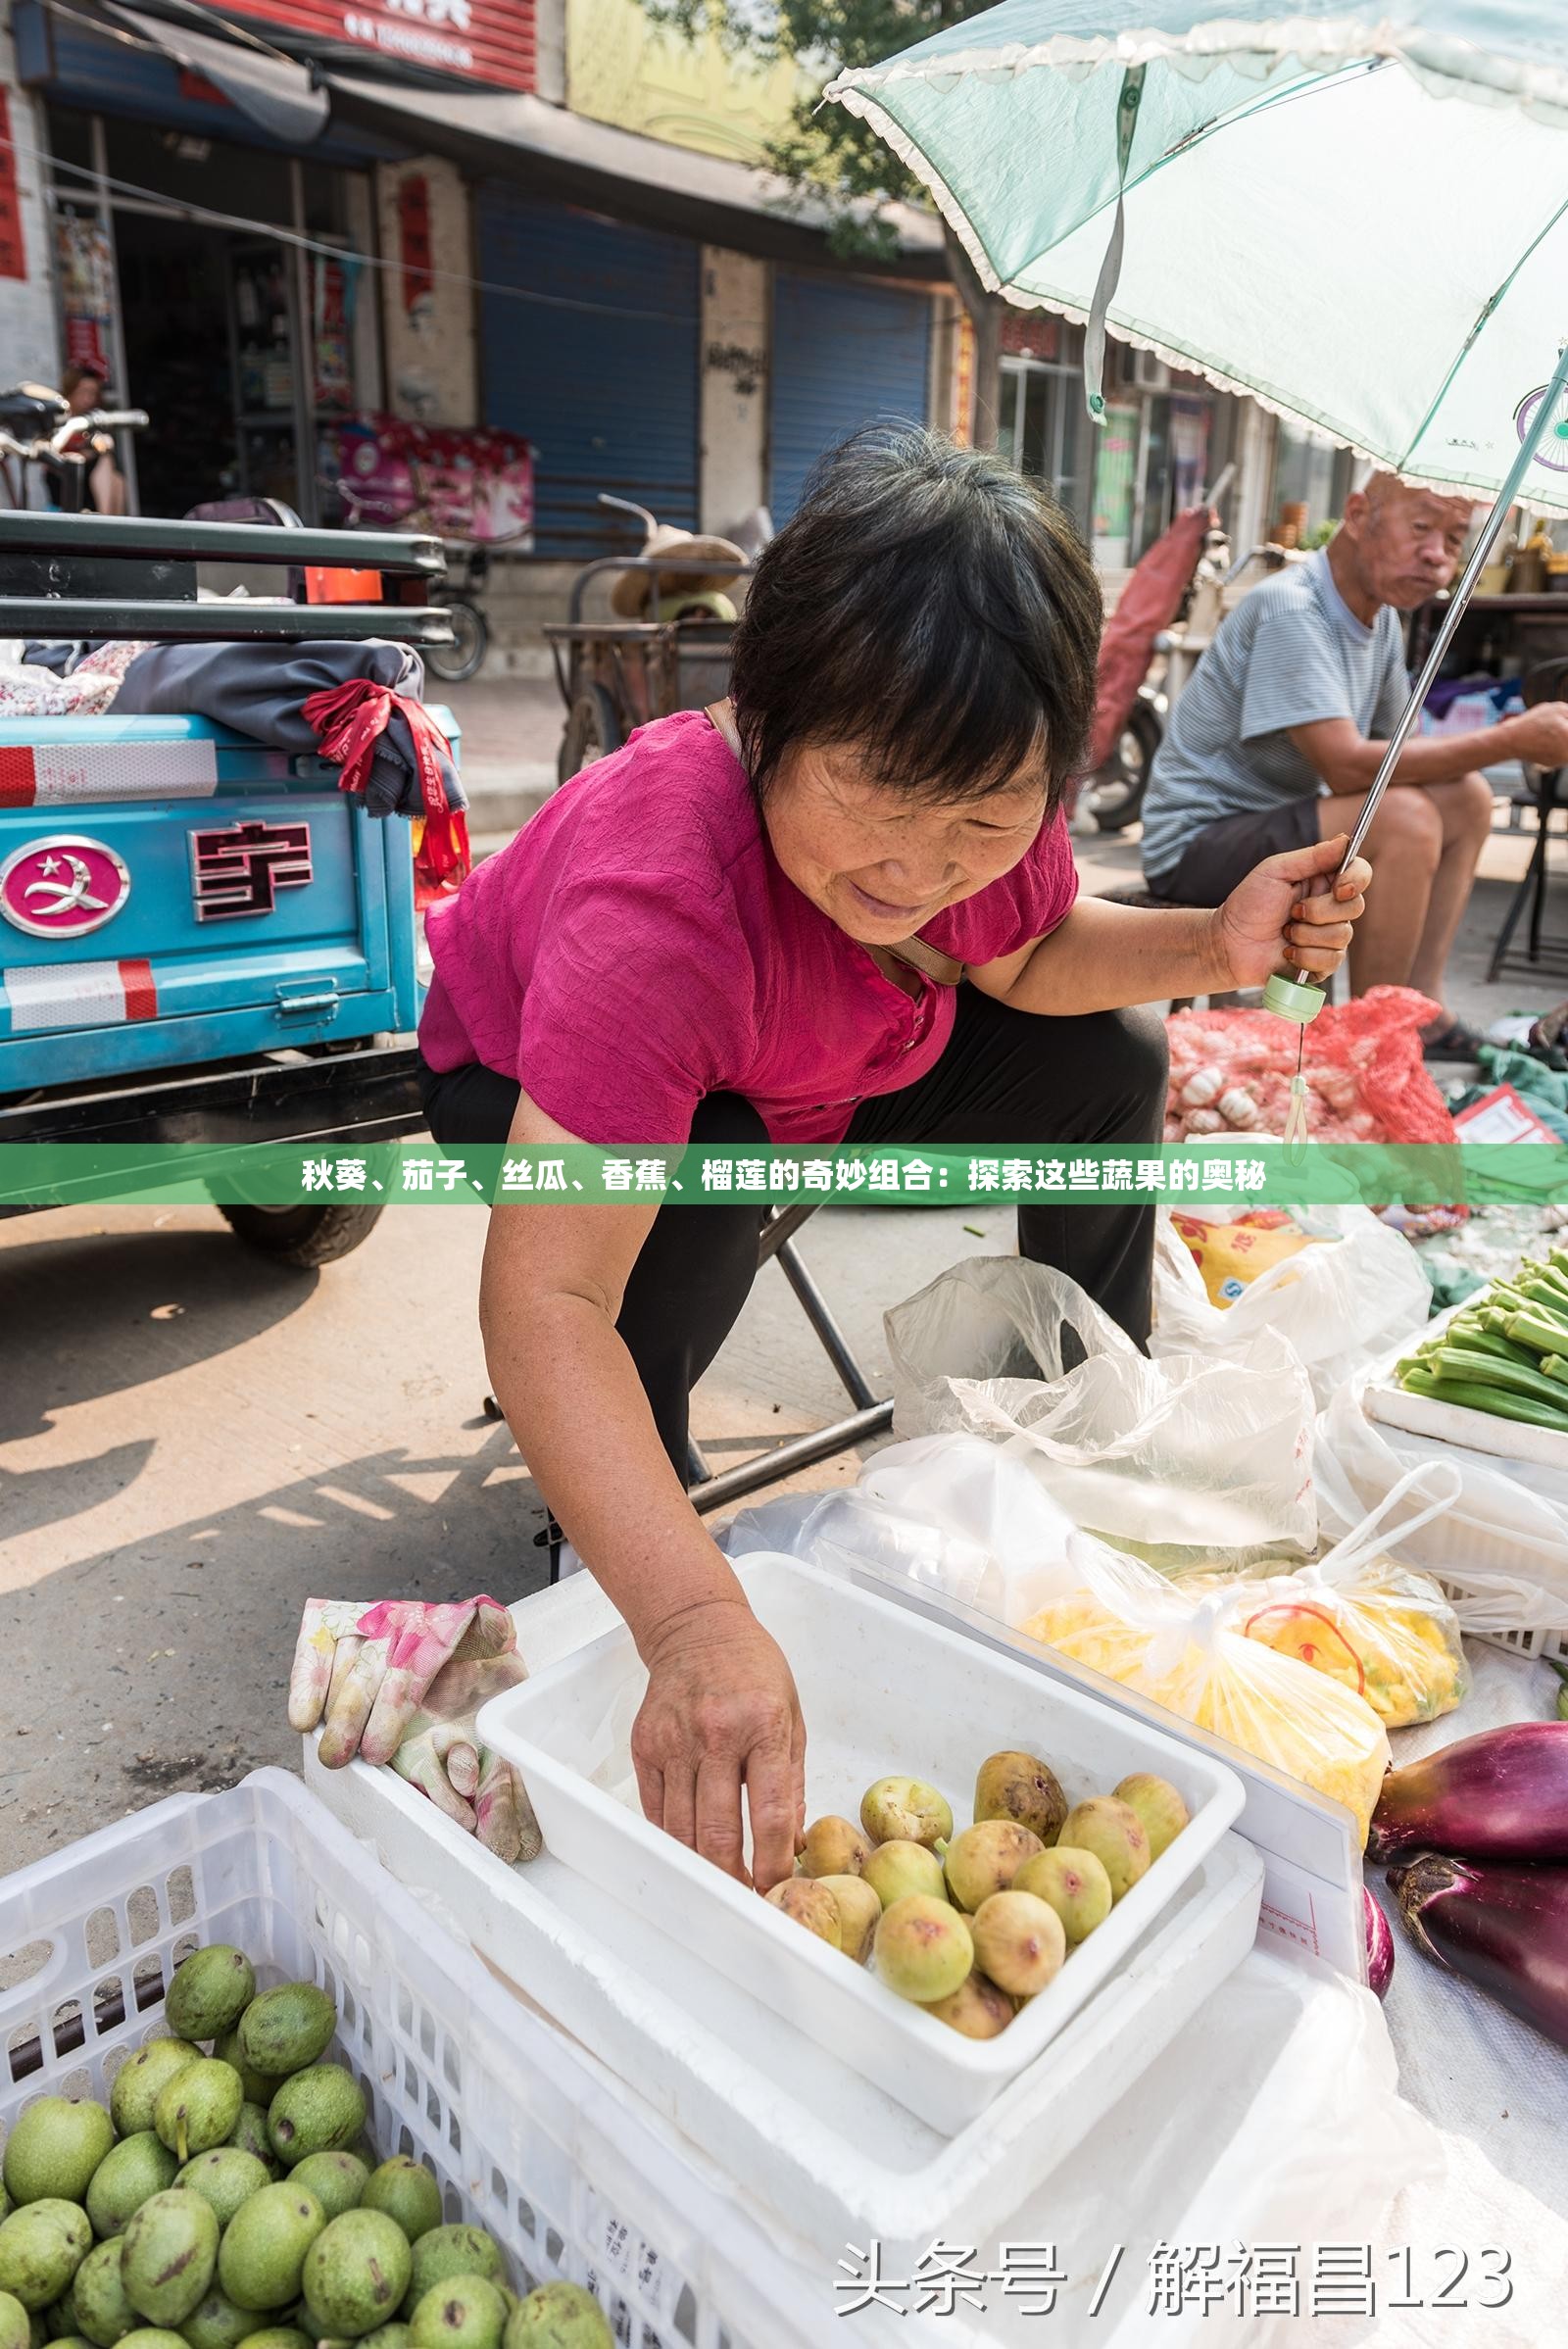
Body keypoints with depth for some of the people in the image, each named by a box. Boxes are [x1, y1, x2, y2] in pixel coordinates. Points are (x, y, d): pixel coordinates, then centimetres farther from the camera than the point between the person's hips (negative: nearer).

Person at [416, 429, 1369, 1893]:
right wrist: (695, 1624, -61)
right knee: (693, 1196, -38)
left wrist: (1218, 946, -23)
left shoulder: (982, 790, -24)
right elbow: (541, 1302, -50)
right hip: (530, 1079, -5)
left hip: (818, 1081, 6)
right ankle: (586, 1522, -7)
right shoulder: (657, 899, -44)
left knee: (1105, 1060, -3)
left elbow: (1024, 957, -3)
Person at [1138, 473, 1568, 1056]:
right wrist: (1512, 741, -24)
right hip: (1195, 845, -10)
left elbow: (1395, 749, 14)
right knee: (1403, 816, -28)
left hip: (1278, 823, 10)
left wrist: (1505, 735, -5)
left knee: (1466, 796, 6)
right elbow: (1347, 765, -29)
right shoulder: (1289, 608, -21)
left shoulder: (1381, 618, 8)